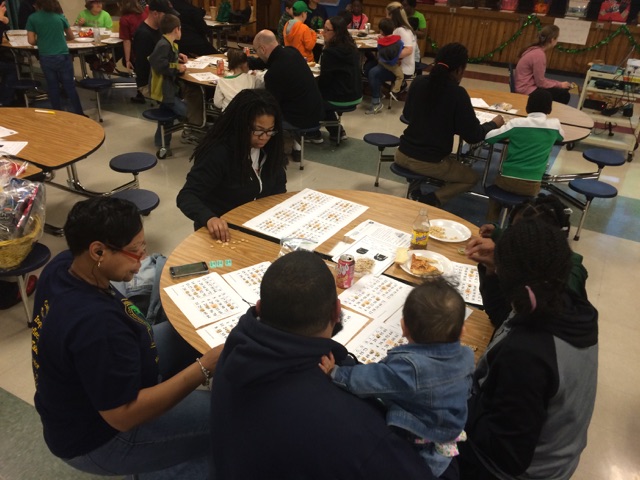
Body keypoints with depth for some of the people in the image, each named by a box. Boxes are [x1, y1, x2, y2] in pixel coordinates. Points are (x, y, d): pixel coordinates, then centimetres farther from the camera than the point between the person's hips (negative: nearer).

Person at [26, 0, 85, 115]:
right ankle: (79, 114, 9)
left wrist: (41, 41, 18)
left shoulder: (32, 18, 0)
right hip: (63, 56, 0)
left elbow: (31, 41, -2)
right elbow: (71, 37, 12)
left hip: (46, 58, 0)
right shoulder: (60, 16, 2)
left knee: (53, 88, 10)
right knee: (70, 87, 6)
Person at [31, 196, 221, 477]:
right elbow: (124, 416, -32)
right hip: (96, 439, -9)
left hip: (85, 387, 9)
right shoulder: (95, 323, -40)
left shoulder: (62, 265, -13)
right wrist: (204, 367, -32)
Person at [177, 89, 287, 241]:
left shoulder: (270, 147, -4)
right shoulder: (219, 153, -22)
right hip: (224, 230, -5)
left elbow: (278, 187, 8)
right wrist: (209, 218, -44)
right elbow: (187, 196, -25)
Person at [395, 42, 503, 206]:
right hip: (430, 162, -6)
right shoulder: (457, 93, -15)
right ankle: (433, 199, -3)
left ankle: (416, 187, 15)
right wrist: (494, 123, 9)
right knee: (471, 178, 22)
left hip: (403, 155, 6)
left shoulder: (418, 82, 0)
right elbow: (473, 136, -10)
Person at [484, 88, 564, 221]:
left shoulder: (516, 123, -5)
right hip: (532, 185, 1)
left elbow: (488, 137, 2)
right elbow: (561, 137, 24)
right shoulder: (555, 125, 1)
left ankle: (491, 221, 30)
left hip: (507, 180, -1)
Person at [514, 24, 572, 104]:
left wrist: (560, 83, 5)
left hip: (530, 86, 10)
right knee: (564, 95, -6)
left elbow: (540, 79, 11)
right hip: (527, 91, -10)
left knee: (563, 90, 14)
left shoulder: (536, 51, 7)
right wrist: (560, 85, -6)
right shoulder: (539, 54, -22)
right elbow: (541, 82, -18)